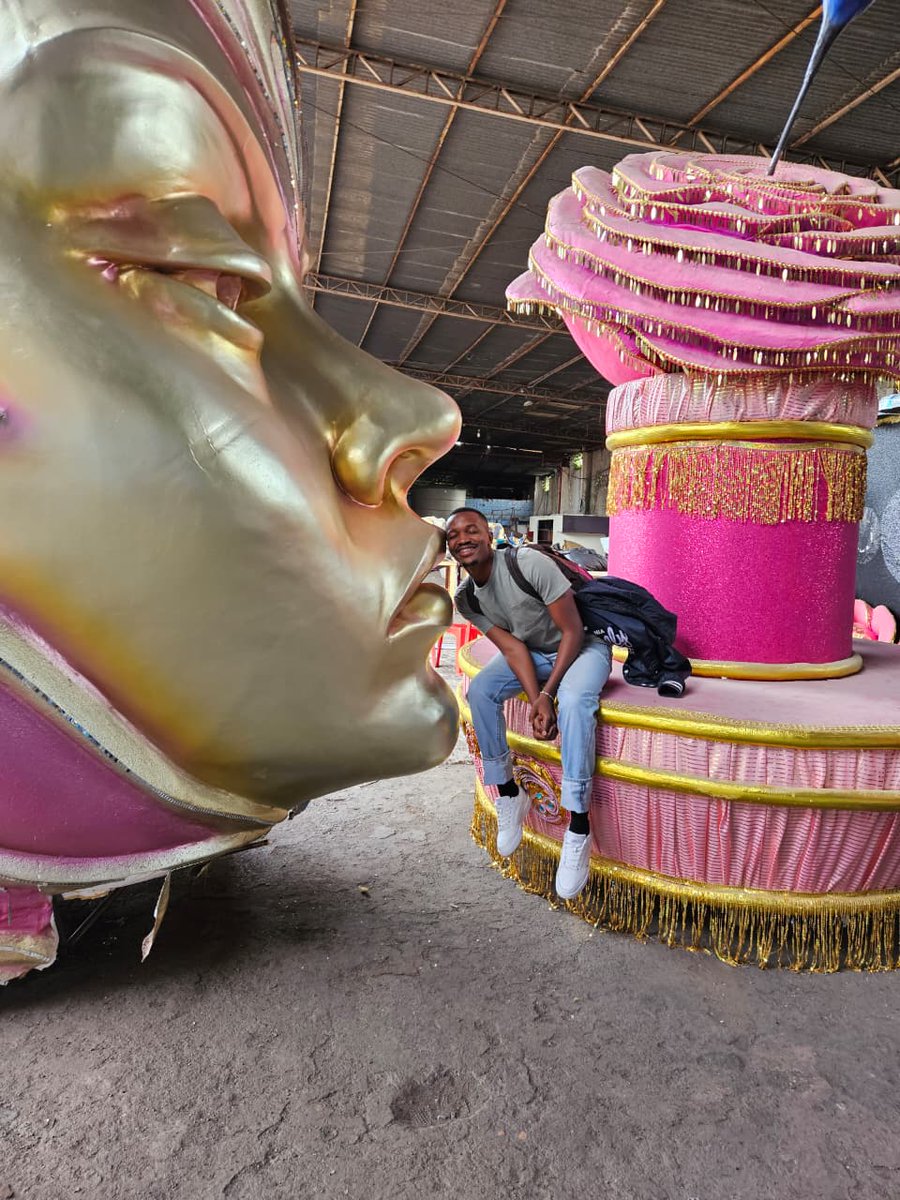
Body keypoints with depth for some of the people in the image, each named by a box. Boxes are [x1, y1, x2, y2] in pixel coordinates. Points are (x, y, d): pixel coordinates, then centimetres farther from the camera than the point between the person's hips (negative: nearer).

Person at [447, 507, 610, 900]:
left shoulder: (530, 563, -27)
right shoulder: (466, 599, -8)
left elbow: (573, 631, -23)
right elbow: (512, 649, -11)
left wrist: (547, 693, -25)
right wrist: (535, 701, -26)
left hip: (582, 646, -6)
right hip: (532, 652, 6)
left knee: (573, 699, -35)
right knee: (479, 690, -17)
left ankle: (578, 829, -30)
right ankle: (508, 794, -2)